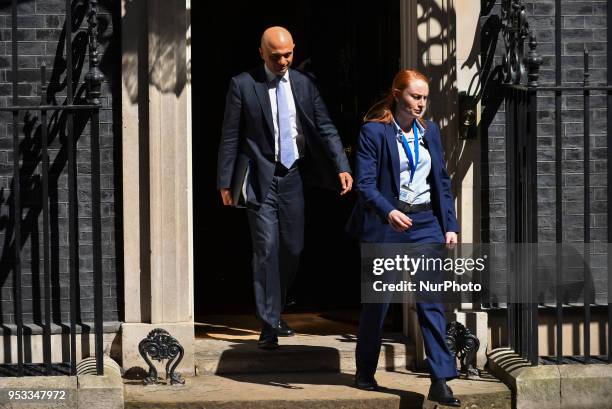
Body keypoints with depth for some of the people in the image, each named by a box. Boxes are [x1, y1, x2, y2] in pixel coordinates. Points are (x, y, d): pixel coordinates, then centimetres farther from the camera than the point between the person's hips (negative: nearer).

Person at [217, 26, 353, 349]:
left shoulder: (304, 84, 6)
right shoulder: (243, 85, -4)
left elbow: (325, 128, 5)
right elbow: (230, 136, -2)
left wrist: (342, 168, -6)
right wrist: (225, 182, -3)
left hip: (293, 176, 4)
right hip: (260, 178, -4)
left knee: (293, 248, 9)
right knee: (267, 250, -8)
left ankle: (275, 313, 28)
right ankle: (269, 326, -3)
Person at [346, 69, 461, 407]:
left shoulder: (429, 131, 9)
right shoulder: (373, 132, -8)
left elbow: (442, 182, 13)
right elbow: (365, 184, -13)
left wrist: (449, 226, 7)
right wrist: (389, 212, -29)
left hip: (425, 225, 4)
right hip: (386, 226, -4)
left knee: (431, 301, -6)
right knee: (378, 302, 9)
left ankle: (440, 381, -7)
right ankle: (365, 373, 27)